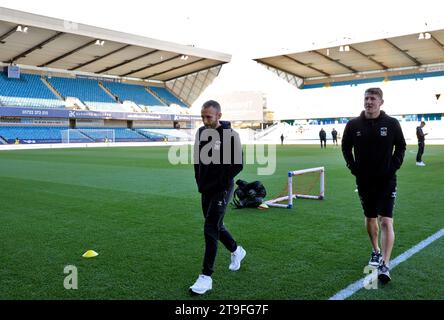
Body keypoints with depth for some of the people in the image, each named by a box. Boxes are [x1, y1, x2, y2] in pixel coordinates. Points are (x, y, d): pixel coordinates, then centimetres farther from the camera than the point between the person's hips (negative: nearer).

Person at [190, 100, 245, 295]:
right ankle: (236, 251, 44)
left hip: (221, 190, -7)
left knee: (211, 230, -9)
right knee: (215, 226, 18)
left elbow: (238, 165, -15)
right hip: (206, 189, 7)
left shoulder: (230, 135, -15)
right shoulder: (201, 132, 4)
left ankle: (206, 277, -1)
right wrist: (200, 181, 7)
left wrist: (221, 183, -14)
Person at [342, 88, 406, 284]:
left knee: (386, 221, -10)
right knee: (370, 218, 15)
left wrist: (394, 166, -5)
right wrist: (353, 167, 0)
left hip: (386, 180, -2)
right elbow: (346, 147, 9)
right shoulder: (353, 125, -2)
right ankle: (376, 251, 37)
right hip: (364, 180, 2)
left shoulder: (392, 124, -5)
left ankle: (385, 265, -8)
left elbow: (401, 147, 6)